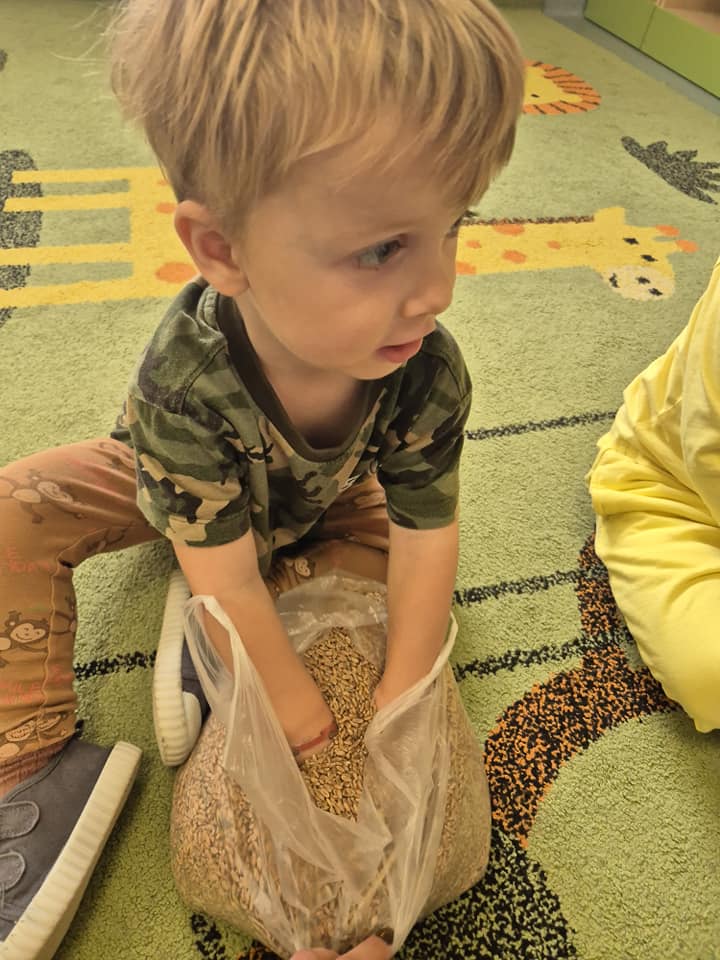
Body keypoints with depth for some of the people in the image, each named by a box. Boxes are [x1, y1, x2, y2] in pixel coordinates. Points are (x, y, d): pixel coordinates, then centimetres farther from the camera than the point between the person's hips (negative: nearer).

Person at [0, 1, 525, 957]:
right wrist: (312, 732, -26)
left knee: (383, 548, -16)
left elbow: (424, 544, -25)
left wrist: (394, 708, -22)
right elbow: (225, 579, -34)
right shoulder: (185, 378, -42)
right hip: (182, 490, -3)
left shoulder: (429, 372, -35)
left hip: (325, 504, 4)